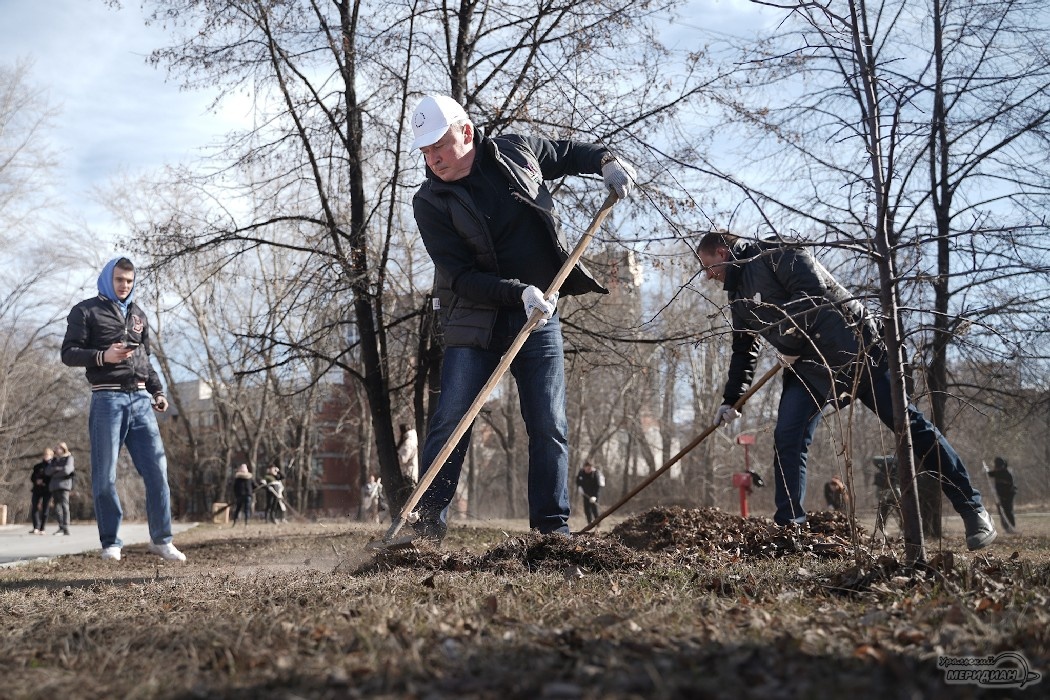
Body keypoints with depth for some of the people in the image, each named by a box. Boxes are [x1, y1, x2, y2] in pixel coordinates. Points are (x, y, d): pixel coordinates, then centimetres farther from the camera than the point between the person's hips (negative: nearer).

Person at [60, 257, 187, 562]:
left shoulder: (139, 315, 21)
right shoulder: (86, 311, 5)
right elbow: (69, 353, -1)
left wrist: (157, 391, 14)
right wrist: (102, 357, -18)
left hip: (140, 399, 4)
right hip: (107, 399, -4)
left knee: (157, 468, -3)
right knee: (105, 476, -2)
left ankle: (161, 539, 3)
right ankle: (111, 542, 8)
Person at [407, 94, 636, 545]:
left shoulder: (516, 151, 2)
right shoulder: (430, 203, -8)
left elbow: (566, 153, 22)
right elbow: (461, 277, -15)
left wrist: (604, 160, 3)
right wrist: (520, 293, -26)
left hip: (538, 319, 3)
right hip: (475, 318, -2)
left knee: (550, 426, 1)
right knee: (450, 420, -8)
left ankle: (553, 528, 10)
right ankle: (427, 528, 1)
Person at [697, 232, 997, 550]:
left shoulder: (775, 255, -10)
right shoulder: (738, 298, 16)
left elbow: (814, 290, -23)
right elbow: (743, 351, 26)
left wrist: (789, 345, -15)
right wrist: (730, 400, 26)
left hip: (852, 348, -7)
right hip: (806, 366, 8)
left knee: (907, 423, -4)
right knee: (787, 438, -10)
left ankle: (972, 508, 4)